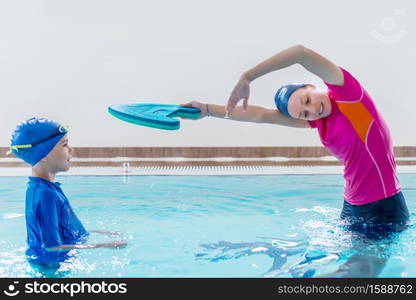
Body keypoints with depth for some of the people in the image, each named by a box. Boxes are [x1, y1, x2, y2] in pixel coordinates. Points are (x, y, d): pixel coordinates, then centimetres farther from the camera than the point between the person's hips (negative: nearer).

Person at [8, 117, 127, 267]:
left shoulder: (37, 187, 4)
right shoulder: (46, 194, -26)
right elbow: (53, 247, -25)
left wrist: (101, 232, 17)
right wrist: (104, 245, -20)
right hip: (52, 265, -9)